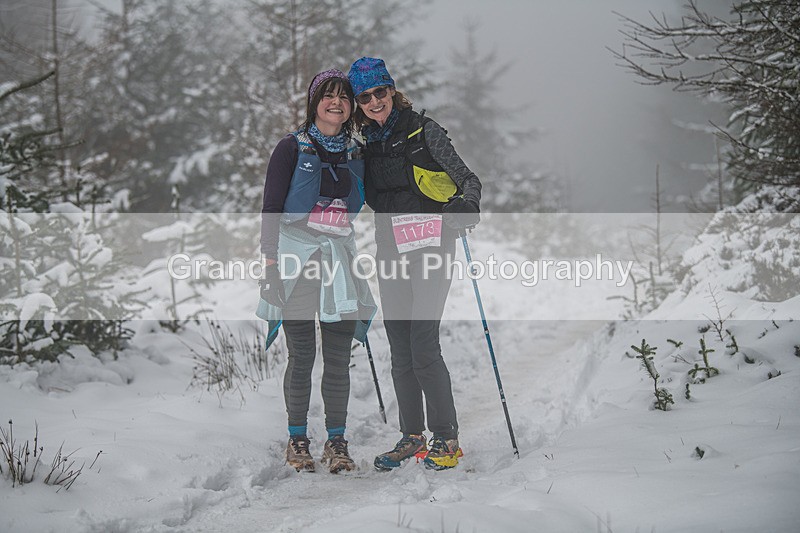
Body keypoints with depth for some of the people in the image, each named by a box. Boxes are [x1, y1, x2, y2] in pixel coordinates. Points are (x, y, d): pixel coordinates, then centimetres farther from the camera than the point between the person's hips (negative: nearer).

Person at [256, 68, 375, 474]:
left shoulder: (355, 156, 15)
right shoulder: (292, 148, 2)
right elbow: (271, 207, 0)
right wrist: (271, 257, -10)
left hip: (339, 258, 3)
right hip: (296, 257, -3)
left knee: (339, 357, 0)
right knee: (301, 356, -3)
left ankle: (336, 442, 7)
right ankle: (297, 440, 7)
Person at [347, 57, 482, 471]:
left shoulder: (423, 132, -4)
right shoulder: (367, 145, 12)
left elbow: (468, 178, -3)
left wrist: (467, 205, -23)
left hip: (429, 248, -6)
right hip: (390, 252, 6)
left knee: (423, 347, -13)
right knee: (400, 352, 7)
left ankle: (446, 438, -5)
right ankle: (411, 437, 16)